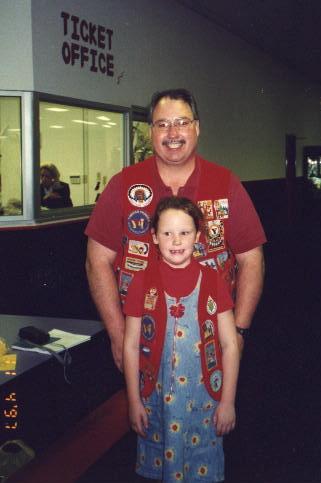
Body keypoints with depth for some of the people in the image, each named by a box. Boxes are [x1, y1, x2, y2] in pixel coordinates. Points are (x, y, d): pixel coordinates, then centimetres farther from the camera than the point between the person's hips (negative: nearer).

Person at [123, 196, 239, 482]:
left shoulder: (212, 281, -4)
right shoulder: (143, 283, -4)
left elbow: (230, 344, -2)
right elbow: (131, 346, 0)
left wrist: (228, 401, -3)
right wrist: (134, 402, 0)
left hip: (204, 397, 0)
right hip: (156, 399, 0)